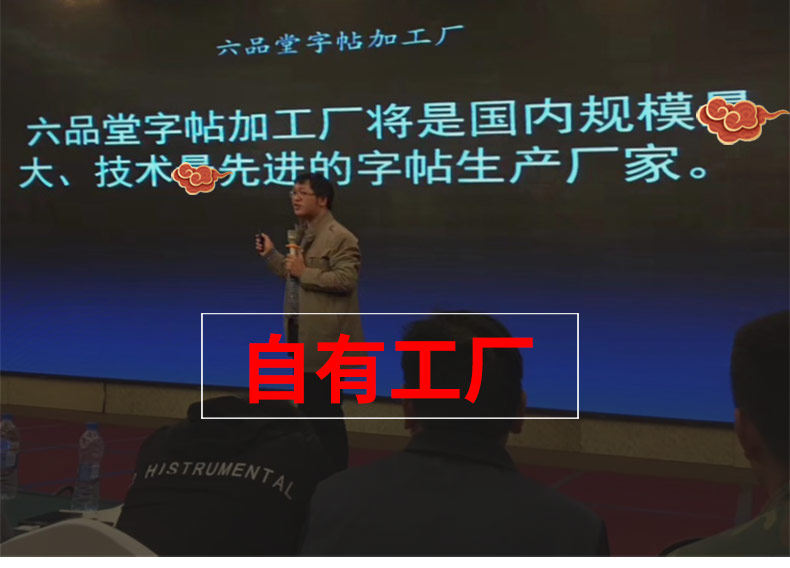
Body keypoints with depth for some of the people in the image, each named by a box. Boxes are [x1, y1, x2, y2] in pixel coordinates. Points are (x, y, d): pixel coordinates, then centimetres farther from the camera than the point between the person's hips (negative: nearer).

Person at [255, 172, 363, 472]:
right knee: (310, 403, 17)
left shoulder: (340, 237, -14)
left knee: (325, 405, -3)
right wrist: (271, 254, 12)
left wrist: (305, 273, -23)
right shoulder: (301, 233, 15)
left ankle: (335, 470, 7)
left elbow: (347, 280, -24)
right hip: (302, 332, 10)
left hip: (324, 337, -10)